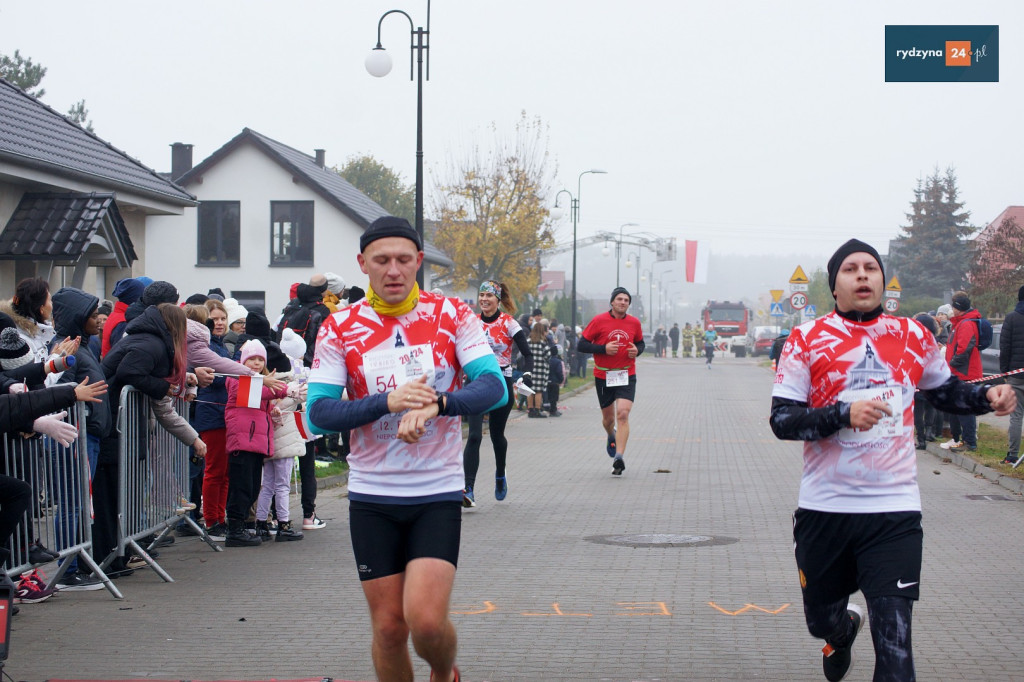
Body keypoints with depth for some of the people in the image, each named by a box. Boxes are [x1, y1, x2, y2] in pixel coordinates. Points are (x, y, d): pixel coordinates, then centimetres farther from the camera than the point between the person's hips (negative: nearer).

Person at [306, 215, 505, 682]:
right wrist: (388, 402, -23)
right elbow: (319, 413, -7)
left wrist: (435, 403, -29)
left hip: (438, 493, -1)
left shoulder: (451, 315, -1)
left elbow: (494, 387, -10)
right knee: (389, 627, 4)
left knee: (427, 620, -13)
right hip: (372, 498, 1)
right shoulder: (339, 328, 0)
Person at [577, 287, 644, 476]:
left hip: (627, 376, 0)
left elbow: (640, 342, 20)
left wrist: (637, 350, -4)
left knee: (623, 414, -17)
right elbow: (581, 344, -5)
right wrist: (604, 349, -18)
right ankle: (612, 436, 48)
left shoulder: (634, 323, 3)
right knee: (608, 417, 12)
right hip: (603, 376, 0)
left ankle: (619, 457, -18)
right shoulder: (599, 321, -6)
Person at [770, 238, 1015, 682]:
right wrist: (844, 414, -23)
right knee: (822, 619, 19)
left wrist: (987, 397, 3)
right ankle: (844, 630, 55)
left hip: (894, 511, 0)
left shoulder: (913, 337, 5)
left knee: (894, 645, -10)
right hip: (824, 509, 0)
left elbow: (944, 391, 23)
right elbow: (781, 420, -8)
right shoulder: (807, 340, -3)